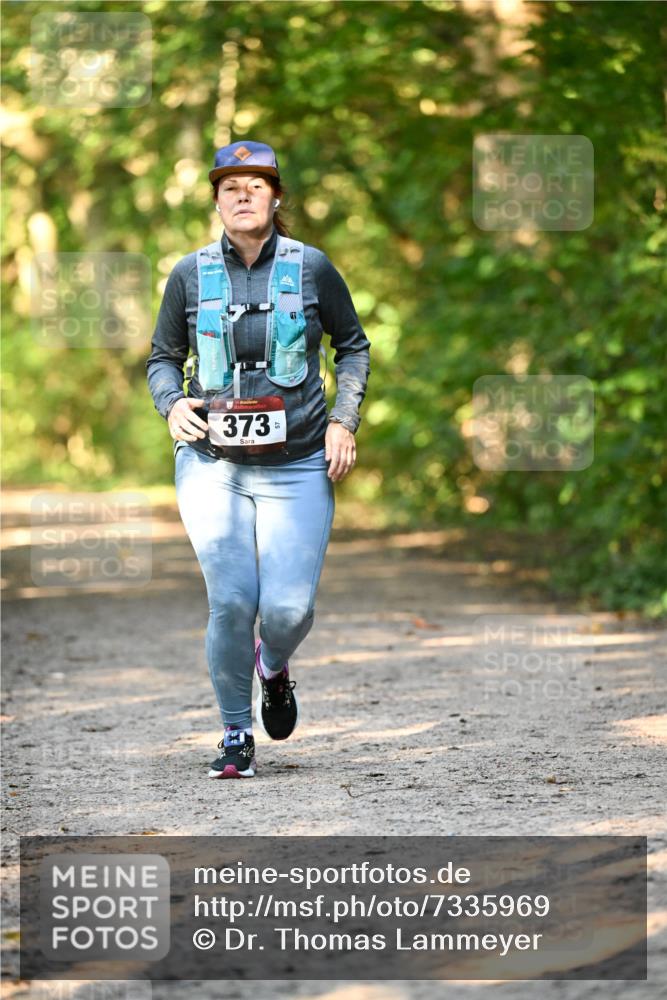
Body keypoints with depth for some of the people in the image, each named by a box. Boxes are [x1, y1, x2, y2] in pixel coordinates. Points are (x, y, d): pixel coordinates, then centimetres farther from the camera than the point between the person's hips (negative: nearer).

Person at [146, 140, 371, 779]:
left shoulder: (310, 267, 2)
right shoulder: (191, 275, 4)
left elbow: (353, 346, 13)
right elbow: (162, 358, 15)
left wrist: (343, 421, 1)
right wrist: (172, 404, -5)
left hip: (296, 468, 0)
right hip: (211, 465, 0)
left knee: (289, 609, -8)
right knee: (231, 601, -10)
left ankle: (273, 667, 30)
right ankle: (235, 736, 9)